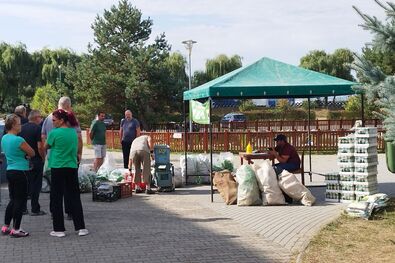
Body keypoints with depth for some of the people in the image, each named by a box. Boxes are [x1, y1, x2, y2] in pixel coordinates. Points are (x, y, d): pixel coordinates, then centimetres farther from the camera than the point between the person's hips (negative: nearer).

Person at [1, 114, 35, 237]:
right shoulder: (18, 140, -17)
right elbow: (32, 153, -10)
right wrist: (25, 154, 9)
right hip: (19, 172, -9)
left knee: (13, 199, 18)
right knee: (20, 200, 0)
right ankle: (16, 229, 3)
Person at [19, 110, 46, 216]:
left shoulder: (22, 128, 7)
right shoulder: (38, 128, -13)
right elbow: (40, 147, -19)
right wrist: (43, 158, -6)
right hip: (35, 160, -6)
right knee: (35, 185, 1)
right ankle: (35, 209, 3)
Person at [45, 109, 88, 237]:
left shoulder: (54, 133, -11)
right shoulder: (73, 132, 5)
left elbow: (46, 146, 4)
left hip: (57, 168, -5)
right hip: (72, 167, 5)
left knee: (56, 198, 4)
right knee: (74, 197, 9)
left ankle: (59, 229, 7)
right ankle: (81, 227, 9)